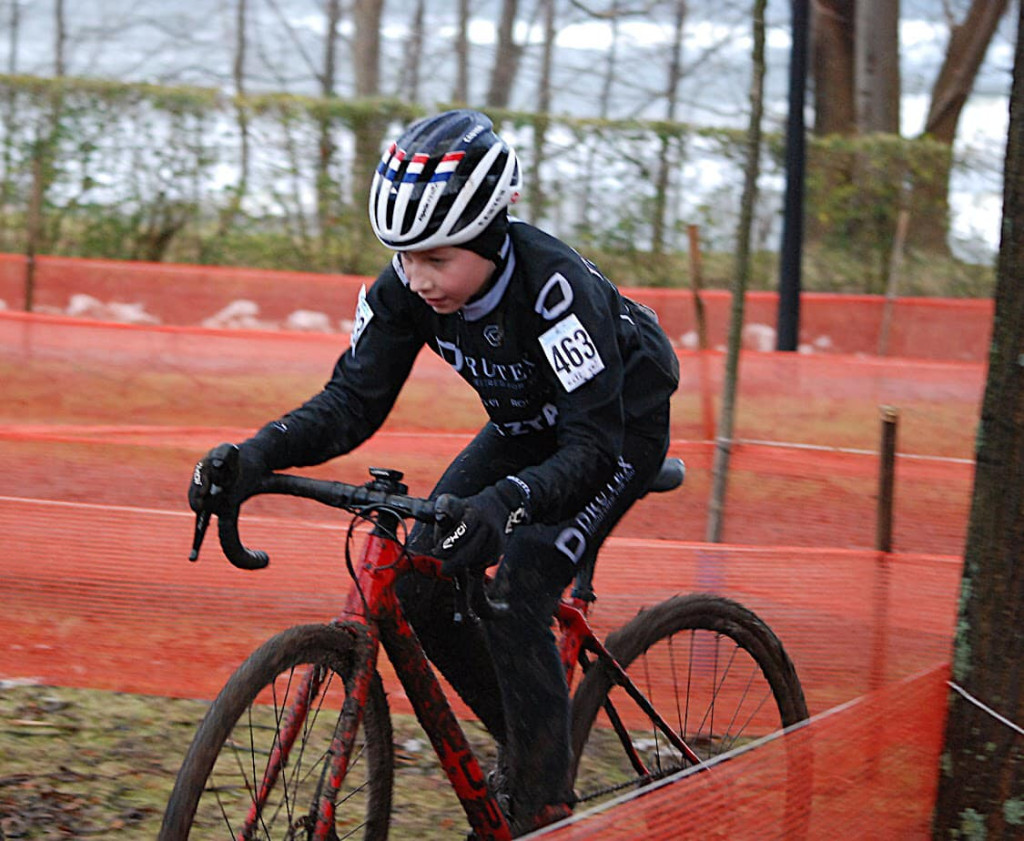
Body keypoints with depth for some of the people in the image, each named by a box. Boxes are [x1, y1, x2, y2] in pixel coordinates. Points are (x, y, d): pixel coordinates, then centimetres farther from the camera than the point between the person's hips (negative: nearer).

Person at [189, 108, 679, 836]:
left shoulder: (554, 286, -37)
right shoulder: (406, 289, -19)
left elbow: (594, 446, -41)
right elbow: (354, 400, -17)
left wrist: (506, 501, -60)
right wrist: (257, 455, -35)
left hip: (621, 428, -7)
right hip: (526, 429, 7)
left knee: (513, 595, -25)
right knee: (421, 582, -7)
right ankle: (524, 741, 14)